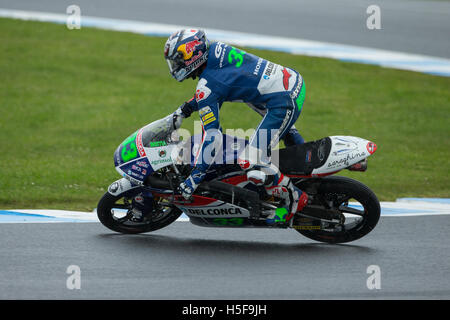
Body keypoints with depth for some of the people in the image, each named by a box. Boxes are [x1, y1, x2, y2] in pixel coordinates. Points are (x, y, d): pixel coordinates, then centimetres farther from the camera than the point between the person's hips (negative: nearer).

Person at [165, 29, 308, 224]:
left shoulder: (206, 86, -15)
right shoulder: (217, 49, 7)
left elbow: (212, 136, -18)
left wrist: (195, 177, -15)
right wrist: (186, 108, 29)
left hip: (284, 103, -10)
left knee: (251, 164, -11)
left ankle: (295, 200, 5)